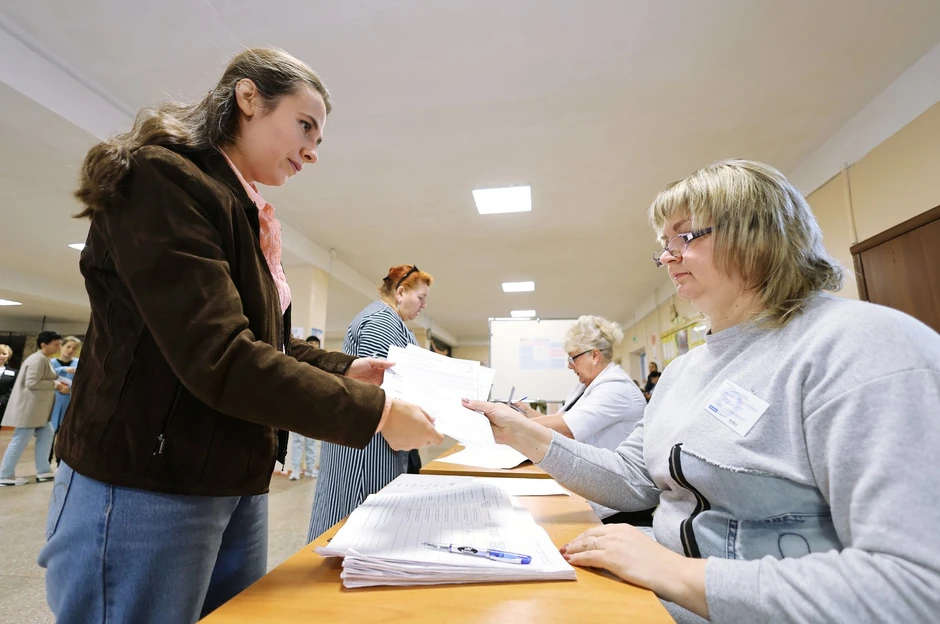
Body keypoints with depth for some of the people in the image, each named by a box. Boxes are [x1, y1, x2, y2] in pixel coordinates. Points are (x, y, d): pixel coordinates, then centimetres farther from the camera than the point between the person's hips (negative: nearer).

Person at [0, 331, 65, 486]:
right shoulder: (39, 359, -18)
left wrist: (57, 387, 6)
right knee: (20, 441, -1)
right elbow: (32, 383, -25)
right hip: (29, 407, -10)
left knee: (46, 436, 11)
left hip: (36, 408, 10)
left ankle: (43, 472, 16)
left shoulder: (43, 359, 15)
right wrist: (54, 384, -16)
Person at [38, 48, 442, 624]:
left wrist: (348, 369, -2)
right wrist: (374, 412, -23)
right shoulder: (163, 180, -16)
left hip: (237, 487, 9)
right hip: (144, 490, -8)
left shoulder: (248, 217, 14)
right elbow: (219, 360, -27)